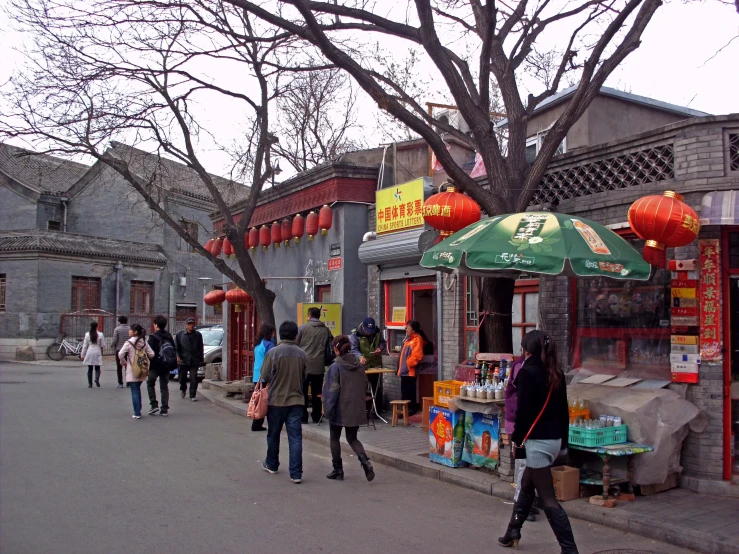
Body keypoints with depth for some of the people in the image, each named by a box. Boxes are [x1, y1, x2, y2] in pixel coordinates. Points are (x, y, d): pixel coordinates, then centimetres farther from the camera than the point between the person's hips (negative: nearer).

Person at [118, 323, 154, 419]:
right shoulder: (144, 342, 1)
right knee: (137, 390, 17)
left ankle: (137, 413, -1)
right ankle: (138, 410, 21)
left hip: (132, 371, -5)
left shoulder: (129, 342, -13)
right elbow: (151, 354, -1)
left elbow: (121, 354, -20)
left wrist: (124, 362, -3)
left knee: (134, 391, 0)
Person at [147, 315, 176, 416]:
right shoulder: (169, 337, 8)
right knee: (164, 387, 9)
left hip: (156, 365, -5)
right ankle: (165, 409, 6)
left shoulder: (153, 337, -11)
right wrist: (173, 365, 16)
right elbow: (174, 352, 12)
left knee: (150, 384, 13)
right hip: (166, 366, 5)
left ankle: (154, 405, 2)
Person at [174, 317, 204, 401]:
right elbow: (176, 347, 2)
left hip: (194, 361, 0)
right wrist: (177, 356, -10)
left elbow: (201, 348, 13)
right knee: (182, 377, 11)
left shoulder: (198, 335, 6)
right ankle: (183, 389, 42)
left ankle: (192, 396, 1)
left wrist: (202, 359, 14)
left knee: (194, 379, -6)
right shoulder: (180, 334, 2)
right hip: (183, 361, 0)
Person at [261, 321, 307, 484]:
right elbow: (305, 377, 4)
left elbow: (265, 376, -8)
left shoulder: (273, 353, -13)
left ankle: (271, 464, 34)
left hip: (276, 400, -1)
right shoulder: (302, 354, -4)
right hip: (296, 400, 2)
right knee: (295, 437, 3)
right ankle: (296, 473, 0)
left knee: (273, 435, 17)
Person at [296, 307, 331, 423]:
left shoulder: (303, 327, -3)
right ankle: (316, 417, 12)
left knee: (302, 392, 5)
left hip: (304, 365, -2)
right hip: (319, 366, 2)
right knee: (317, 393, 9)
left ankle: (303, 417, 5)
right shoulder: (326, 330, 5)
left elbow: (296, 344, -1)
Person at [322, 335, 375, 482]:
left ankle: (338, 470, 20)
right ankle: (365, 462, -8)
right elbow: (364, 386, 9)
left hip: (340, 409, -5)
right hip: (356, 409, 5)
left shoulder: (336, 367, -15)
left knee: (335, 439, 15)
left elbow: (332, 390, -16)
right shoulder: (359, 365, 3)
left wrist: (328, 409, -9)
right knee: (352, 439, 15)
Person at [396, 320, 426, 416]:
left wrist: (408, 364, -19)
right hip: (404, 370, 10)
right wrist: (400, 368, 20)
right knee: (404, 391, 13)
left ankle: (411, 408, 3)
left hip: (410, 371, -10)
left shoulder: (417, 339, -13)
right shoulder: (408, 339, 17)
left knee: (409, 391, -4)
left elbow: (416, 356, -22)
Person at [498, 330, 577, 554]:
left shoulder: (528, 371, -13)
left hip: (537, 440, -9)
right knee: (526, 485, 23)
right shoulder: (556, 373, 9)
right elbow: (563, 409, 13)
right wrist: (563, 439, 19)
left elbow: (523, 409, -15)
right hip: (555, 439, 9)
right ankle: (512, 532, 35)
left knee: (547, 498, -4)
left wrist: (516, 437, -5)